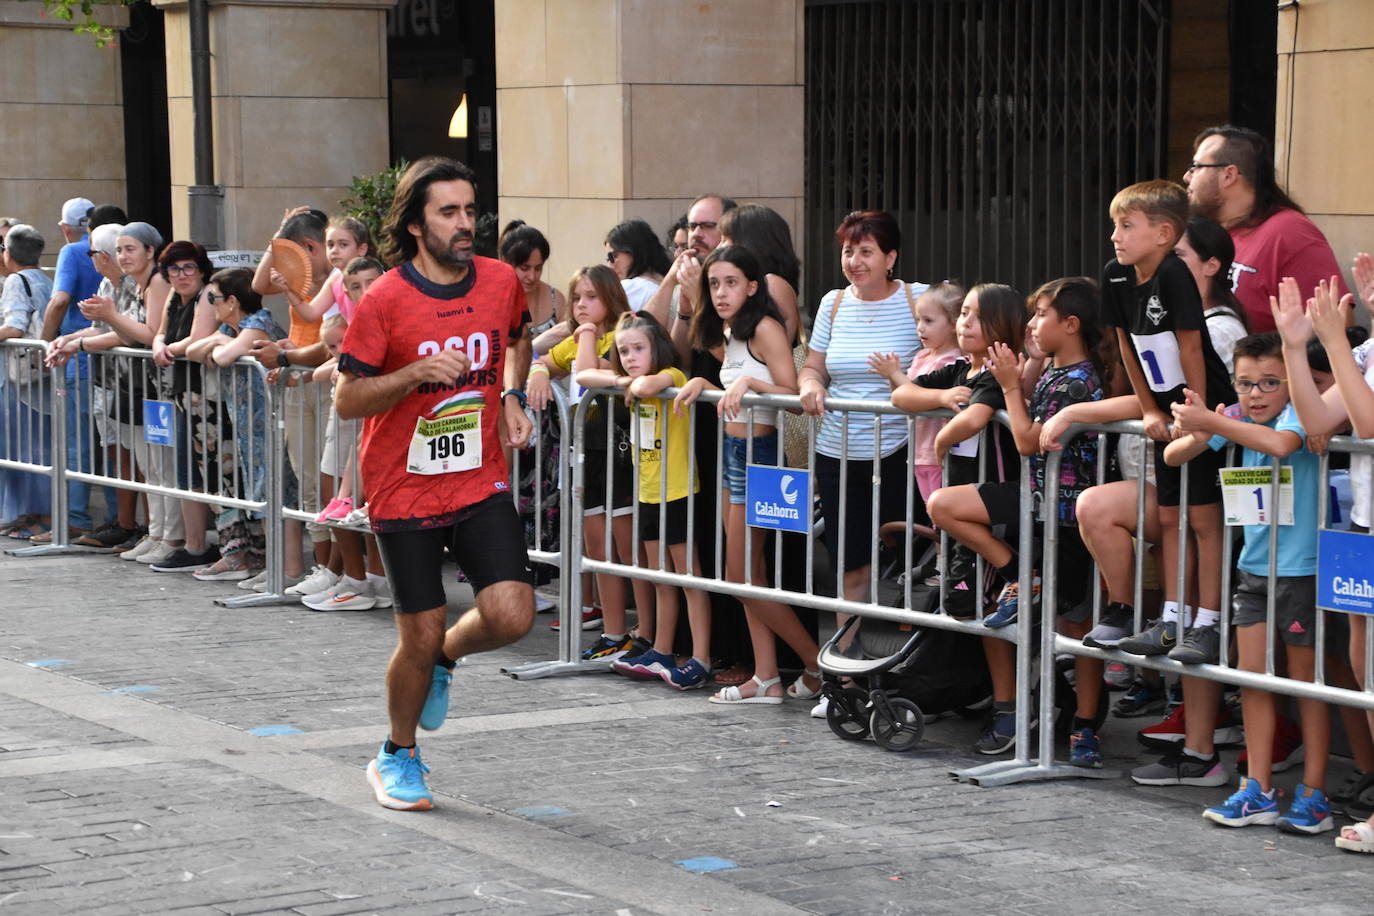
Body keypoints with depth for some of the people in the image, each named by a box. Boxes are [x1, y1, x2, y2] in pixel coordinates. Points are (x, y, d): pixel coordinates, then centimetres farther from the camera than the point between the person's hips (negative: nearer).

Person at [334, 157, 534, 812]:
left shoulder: (501, 281, -1)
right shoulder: (385, 300, -13)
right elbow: (346, 400, -9)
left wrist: (510, 399, 6)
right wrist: (415, 373, -24)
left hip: (482, 483, 3)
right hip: (405, 491, -3)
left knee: (511, 617, -12)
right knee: (421, 638, 1)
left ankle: (445, 659, 23)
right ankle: (398, 757, 26)